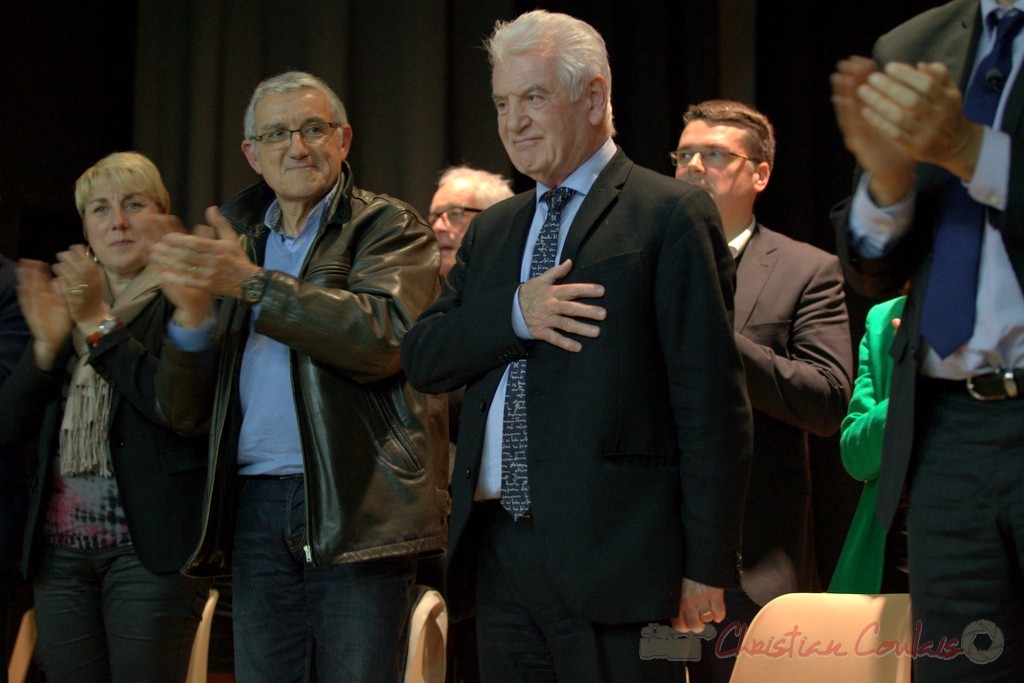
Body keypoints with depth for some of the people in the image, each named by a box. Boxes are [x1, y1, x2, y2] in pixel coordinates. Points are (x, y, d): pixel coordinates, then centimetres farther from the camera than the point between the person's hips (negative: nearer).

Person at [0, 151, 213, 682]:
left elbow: (185, 411, -16)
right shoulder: (63, 303, 15)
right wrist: (48, 344, -8)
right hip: (60, 549, 5)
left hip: (150, 545, -5)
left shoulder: (184, 302, -1)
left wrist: (99, 324, -14)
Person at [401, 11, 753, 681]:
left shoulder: (670, 214, -2)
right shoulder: (492, 230, 20)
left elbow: (711, 400, -8)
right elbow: (422, 358, 12)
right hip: (497, 551, 6)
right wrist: (514, 316, -8)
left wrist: (706, 568, -11)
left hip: (611, 553, -6)